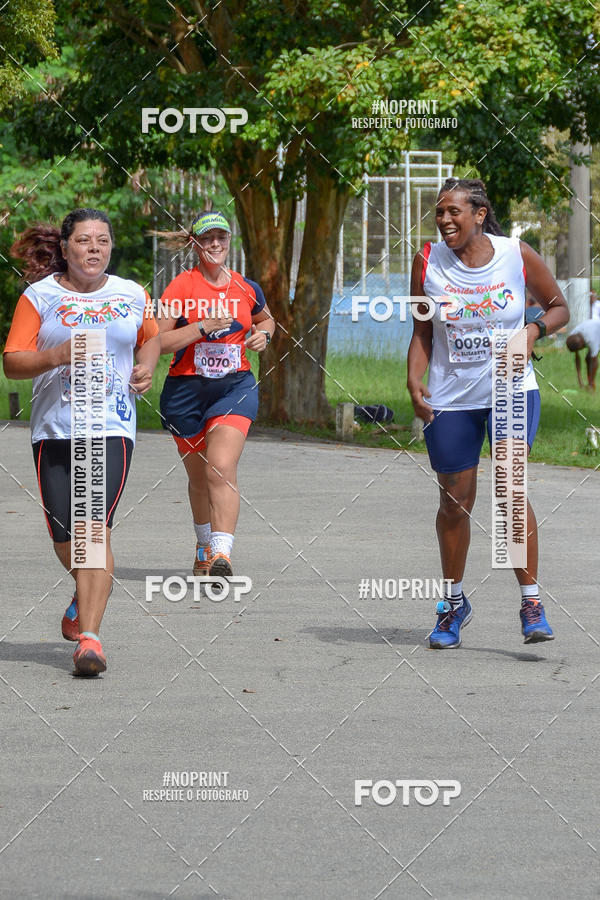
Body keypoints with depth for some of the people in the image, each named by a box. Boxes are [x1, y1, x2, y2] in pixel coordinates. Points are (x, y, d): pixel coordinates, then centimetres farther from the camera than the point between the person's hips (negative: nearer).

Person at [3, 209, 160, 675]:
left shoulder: (132, 295, 8)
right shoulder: (39, 296, 2)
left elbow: (152, 337, 28)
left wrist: (147, 366, 8)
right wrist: (57, 356, -18)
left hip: (112, 427, -1)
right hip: (54, 428, 1)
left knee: (96, 526, -17)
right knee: (65, 538, 5)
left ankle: (89, 637, -19)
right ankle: (87, 593, 40)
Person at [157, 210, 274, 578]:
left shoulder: (246, 288, 6)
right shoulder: (181, 287, -5)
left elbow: (266, 318, 28)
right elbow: (157, 342, -12)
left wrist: (263, 334, 6)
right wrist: (203, 327, -20)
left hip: (235, 385, 0)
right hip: (186, 389, 0)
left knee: (222, 468, -20)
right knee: (199, 475, 14)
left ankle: (221, 555, -30)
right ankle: (205, 546, 38)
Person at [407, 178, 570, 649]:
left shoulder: (518, 255, -6)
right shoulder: (429, 262, -2)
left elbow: (559, 307, 8)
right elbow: (422, 332, 6)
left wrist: (535, 329, -12)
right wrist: (415, 382, -9)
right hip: (451, 399, 2)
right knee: (455, 501, 8)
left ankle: (531, 600, -12)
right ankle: (454, 602, 27)